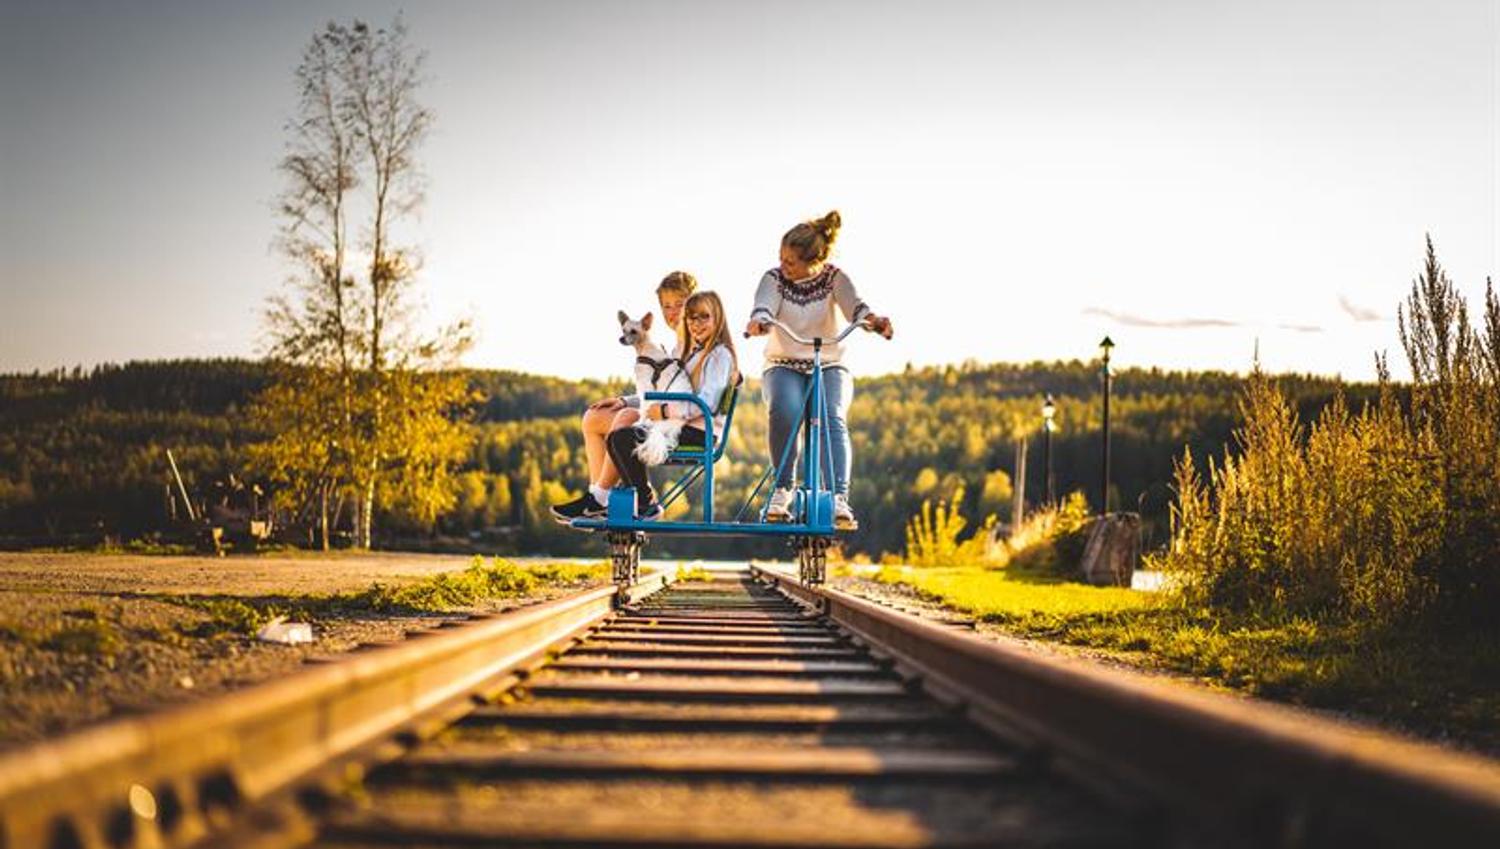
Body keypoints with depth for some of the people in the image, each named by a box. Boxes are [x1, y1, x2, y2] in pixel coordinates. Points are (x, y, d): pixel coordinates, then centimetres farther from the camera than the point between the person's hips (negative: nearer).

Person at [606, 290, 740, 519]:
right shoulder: (694, 353, 24)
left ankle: (647, 504, -12)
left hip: (700, 432, -10)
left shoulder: (720, 355, -8)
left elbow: (706, 403, -20)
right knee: (616, 438, 6)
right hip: (681, 426, 10)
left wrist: (666, 411, -21)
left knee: (622, 439, -23)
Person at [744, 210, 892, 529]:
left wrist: (872, 319, -48)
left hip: (830, 367, 0)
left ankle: (839, 498, -37)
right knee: (785, 410, -33)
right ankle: (782, 489, -18)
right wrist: (758, 321, -50)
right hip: (783, 366, 0)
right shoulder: (774, 278, -5)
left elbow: (853, 304, -24)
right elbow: (764, 306, -24)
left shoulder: (834, 278, -5)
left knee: (832, 417, -30)